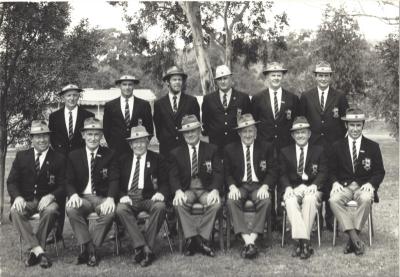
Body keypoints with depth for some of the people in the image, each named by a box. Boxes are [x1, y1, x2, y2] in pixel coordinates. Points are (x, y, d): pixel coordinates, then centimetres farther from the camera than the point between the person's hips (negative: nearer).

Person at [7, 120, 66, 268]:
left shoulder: (59, 159, 7)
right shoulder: (21, 156, 13)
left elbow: (63, 185, 2)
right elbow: (11, 181, 7)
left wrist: (51, 196, -20)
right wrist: (17, 197, -15)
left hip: (47, 200, -1)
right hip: (25, 200, 2)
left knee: (50, 211, -36)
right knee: (15, 211, -32)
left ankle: (34, 252, -26)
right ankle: (39, 251, -34)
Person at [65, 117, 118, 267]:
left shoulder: (109, 155, 9)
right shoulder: (74, 156, 11)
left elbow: (114, 180, -1)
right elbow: (69, 181, 5)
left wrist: (110, 198, -23)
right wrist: (74, 195, -19)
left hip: (102, 198, -1)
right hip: (82, 197, 1)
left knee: (110, 212, -34)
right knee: (71, 209, -33)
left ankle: (90, 248, -20)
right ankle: (89, 248, -24)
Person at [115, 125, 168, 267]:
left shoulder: (157, 159, 13)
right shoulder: (123, 160, 17)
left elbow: (164, 182, 6)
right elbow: (117, 183, 11)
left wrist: (161, 193, -17)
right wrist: (122, 196, -10)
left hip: (149, 198, -1)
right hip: (129, 198, 1)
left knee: (160, 207, -34)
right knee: (121, 209, -32)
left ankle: (148, 246, -28)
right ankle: (144, 248, -35)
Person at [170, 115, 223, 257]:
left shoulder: (211, 150, 9)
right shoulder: (176, 153, 11)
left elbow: (218, 173, 1)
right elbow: (173, 176, 3)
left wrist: (215, 190, -19)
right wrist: (178, 191, -19)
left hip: (206, 190, 0)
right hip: (186, 190, 1)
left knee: (215, 203, -32)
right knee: (179, 203, -32)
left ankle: (203, 239, -24)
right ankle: (191, 238, -27)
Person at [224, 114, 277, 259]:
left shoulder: (266, 147, 9)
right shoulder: (230, 149, 11)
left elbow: (272, 171, 4)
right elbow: (227, 173, 8)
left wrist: (265, 187, -15)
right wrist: (232, 187, -13)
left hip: (258, 186, 0)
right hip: (239, 186, 1)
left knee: (266, 202, -34)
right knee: (231, 201, -32)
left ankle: (252, 239, -33)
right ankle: (247, 241, -37)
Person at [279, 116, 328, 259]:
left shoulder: (318, 151, 15)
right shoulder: (285, 152, 17)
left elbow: (323, 172, 4)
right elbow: (282, 174, 7)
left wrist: (314, 185, -17)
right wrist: (287, 187, -14)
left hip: (312, 187, -1)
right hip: (293, 188, 1)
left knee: (310, 199, -36)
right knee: (290, 201, -34)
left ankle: (301, 242, -33)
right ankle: (304, 242, -37)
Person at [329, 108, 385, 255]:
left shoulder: (373, 147, 10)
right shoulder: (337, 146, 11)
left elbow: (380, 172, 8)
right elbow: (332, 170, 11)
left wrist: (371, 184, -12)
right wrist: (335, 182, -11)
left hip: (363, 187, -1)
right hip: (343, 186, 1)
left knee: (366, 199, -36)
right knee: (334, 199, -32)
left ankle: (352, 240, -27)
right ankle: (354, 237, -32)